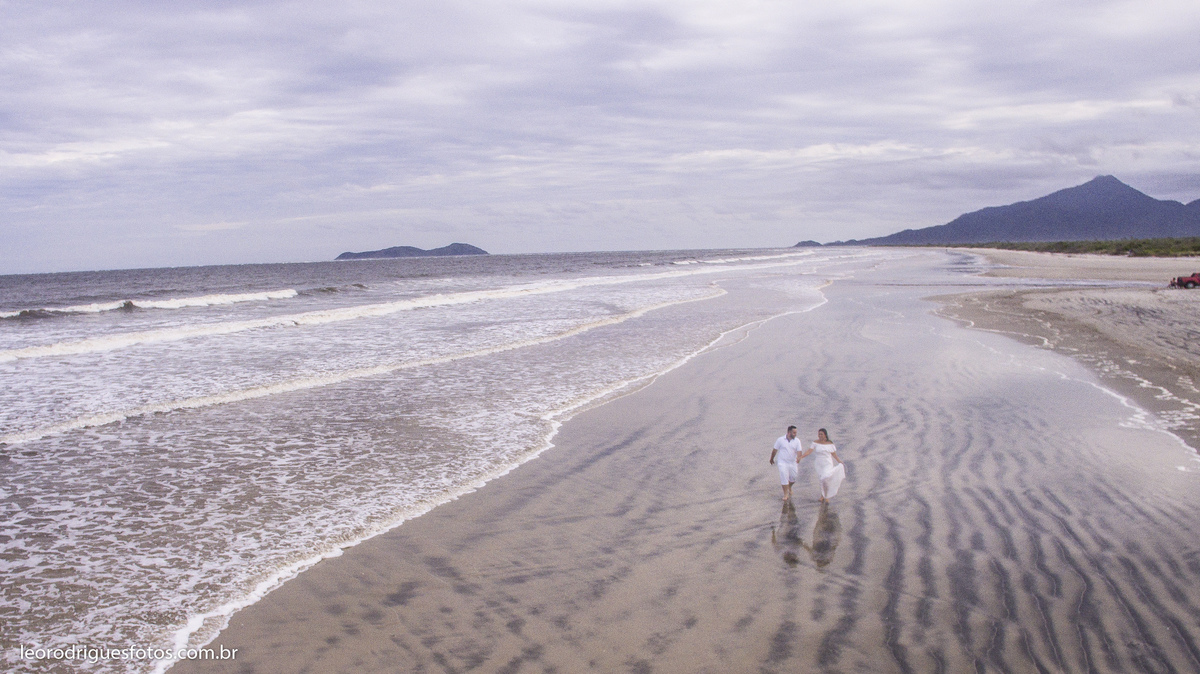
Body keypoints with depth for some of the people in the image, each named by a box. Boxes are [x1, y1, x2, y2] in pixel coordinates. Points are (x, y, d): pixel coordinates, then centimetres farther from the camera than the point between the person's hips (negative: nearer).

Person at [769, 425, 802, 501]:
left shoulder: (797, 441, -2)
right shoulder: (780, 440, -8)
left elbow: (799, 451, -9)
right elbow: (775, 450, 4)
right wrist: (772, 459, 13)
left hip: (792, 463, 3)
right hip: (782, 462, -3)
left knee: (793, 478, 9)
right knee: (784, 477, -8)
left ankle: (789, 487, 41)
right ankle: (785, 494, 2)